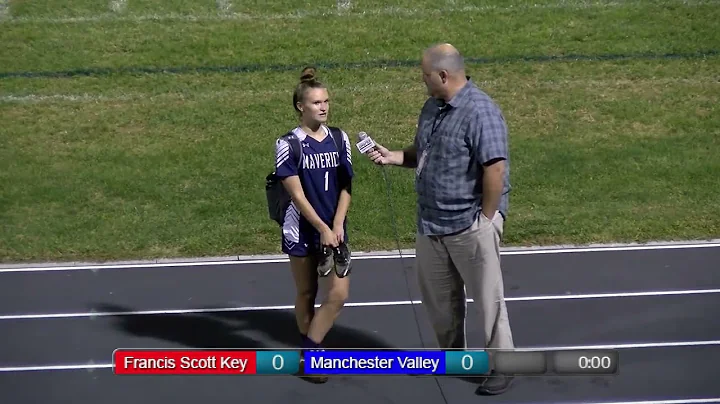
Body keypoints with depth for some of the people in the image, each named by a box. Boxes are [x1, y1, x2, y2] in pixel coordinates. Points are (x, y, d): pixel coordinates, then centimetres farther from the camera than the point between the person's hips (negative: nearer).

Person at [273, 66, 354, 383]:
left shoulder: (339, 139, 3)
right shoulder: (288, 144, -9)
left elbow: (345, 187, 1)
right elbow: (297, 194, -12)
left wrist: (337, 227, -10)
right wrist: (323, 230, -15)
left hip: (335, 230, 4)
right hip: (302, 231, -3)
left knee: (339, 294, -4)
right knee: (307, 294, 9)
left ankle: (309, 353, 9)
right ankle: (310, 354, 26)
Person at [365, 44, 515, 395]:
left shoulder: (480, 112, -20)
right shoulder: (432, 108, 9)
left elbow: (495, 169, -23)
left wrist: (485, 218, -18)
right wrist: (392, 157, 2)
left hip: (470, 227, -9)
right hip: (431, 222, 9)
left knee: (487, 297, 4)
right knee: (437, 296, 19)